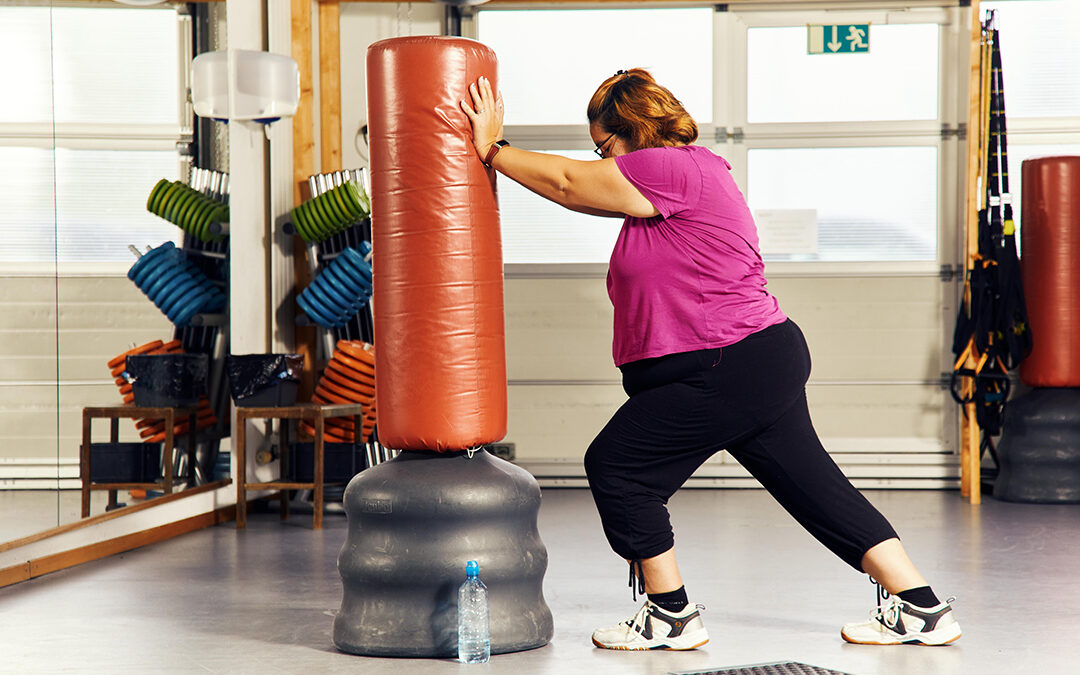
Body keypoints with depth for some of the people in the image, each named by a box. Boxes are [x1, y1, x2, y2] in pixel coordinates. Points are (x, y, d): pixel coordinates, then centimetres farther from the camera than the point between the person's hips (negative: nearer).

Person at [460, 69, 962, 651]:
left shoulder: (670, 169, -13)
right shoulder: (689, 170, 18)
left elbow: (568, 183, -9)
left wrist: (493, 151, 0)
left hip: (728, 373, -11)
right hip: (768, 361, 11)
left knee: (615, 466, -1)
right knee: (813, 486, 12)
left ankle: (671, 616, 9)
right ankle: (922, 608, 13)